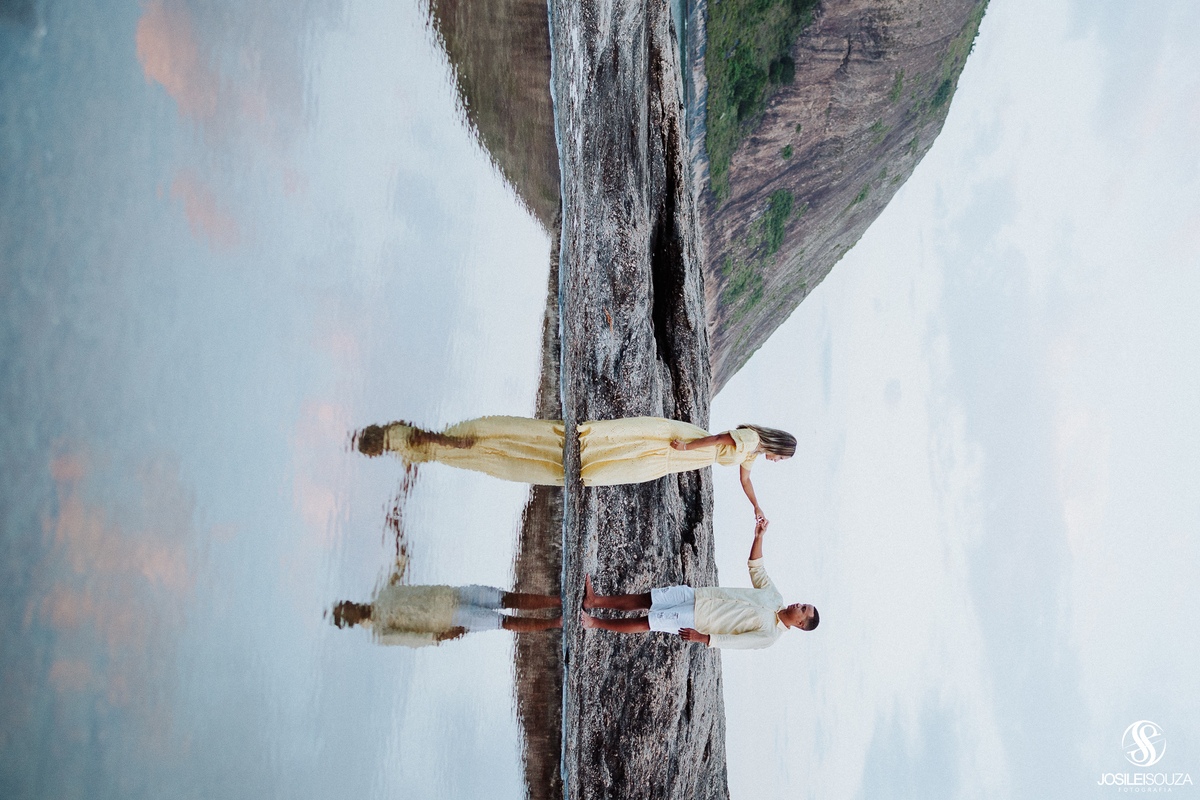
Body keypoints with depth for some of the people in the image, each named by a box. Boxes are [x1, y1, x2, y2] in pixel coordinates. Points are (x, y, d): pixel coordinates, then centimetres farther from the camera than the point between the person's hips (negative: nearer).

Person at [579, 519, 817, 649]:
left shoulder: (769, 636, -11)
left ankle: (594, 622, 2)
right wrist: (759, 537, 0)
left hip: (696, 620, -5)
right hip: (695, 595, 6)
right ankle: (594, 600, 5)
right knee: (642, 600, -3)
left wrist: (703, 638, -23)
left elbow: (736, 641, -16)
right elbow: (755, 566, 12)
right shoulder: (775, 597, 7)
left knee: (644, 623, -11)